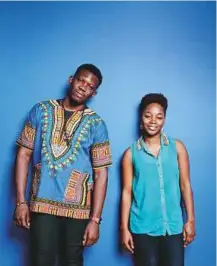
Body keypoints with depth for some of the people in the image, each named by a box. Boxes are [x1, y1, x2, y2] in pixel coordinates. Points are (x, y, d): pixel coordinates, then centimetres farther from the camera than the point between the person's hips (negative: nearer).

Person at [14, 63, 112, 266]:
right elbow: (24, 154, 2)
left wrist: (95, 219, -8)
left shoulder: (96, 124, 0)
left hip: (78, 208, 0)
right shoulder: (41, 111, 3)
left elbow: (101, 173, -3)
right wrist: (20, 201, -4)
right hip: (41, 203, 0)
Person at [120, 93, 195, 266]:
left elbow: (185, 185, 4)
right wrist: (124, 228, 0)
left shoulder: (177, 147, 2)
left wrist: (190, 220, 1)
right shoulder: (131, 153, 0)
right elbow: (127, 191, 1)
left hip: (173, 226, 1)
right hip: (143, 228, 0)